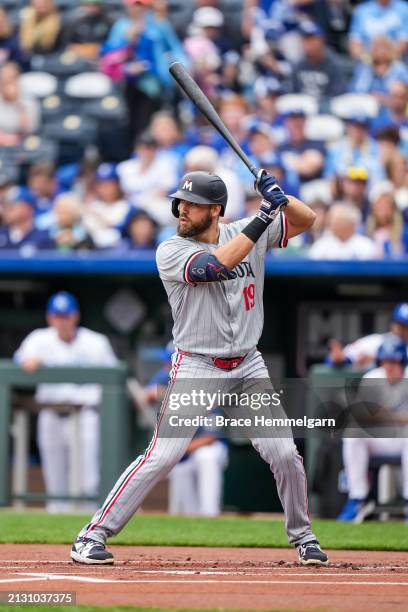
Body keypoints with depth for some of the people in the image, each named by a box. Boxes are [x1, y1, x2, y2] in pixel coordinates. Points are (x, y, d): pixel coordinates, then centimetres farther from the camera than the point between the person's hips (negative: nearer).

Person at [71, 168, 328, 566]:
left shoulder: (246, 233, 3)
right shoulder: (171, 252, -10)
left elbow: (306, 220, 7)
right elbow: (216, 265, -27)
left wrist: (280, 199, -14)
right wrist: (262, 219, -24)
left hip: (249, 367, 4)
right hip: (195, 366, -4)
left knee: (285, 455, -1)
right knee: (162, 456, -14)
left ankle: (302, 535, 22)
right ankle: (93, 536, -9)